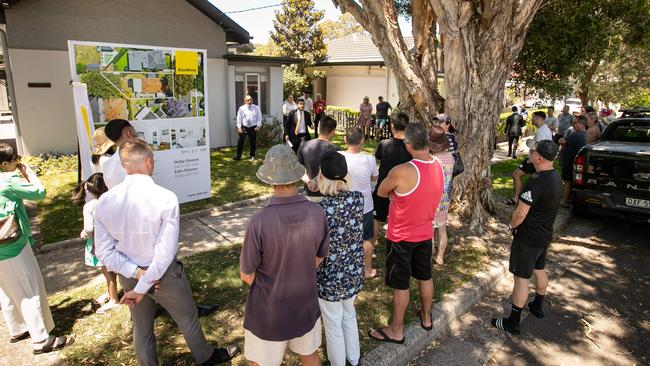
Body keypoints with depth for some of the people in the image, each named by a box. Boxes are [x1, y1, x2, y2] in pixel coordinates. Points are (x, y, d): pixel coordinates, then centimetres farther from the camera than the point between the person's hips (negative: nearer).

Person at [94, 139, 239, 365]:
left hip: (129, 276, 4)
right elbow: (166, 252, -26)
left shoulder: (104, 202, -12)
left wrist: (136, 273, -12)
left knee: (141, 328, 24)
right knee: (188, 318, 22)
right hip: (163, 273, -3)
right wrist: (142, 288, -18)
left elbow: (104, 252, -9)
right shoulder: (166, 198, -26)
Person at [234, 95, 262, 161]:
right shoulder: (242, 108, 0)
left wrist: (258, 126, -6)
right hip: (244, 127, -1)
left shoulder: (256, 108, 2)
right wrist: (239, 127, -5)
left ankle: (252, 156, 23)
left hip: (253, 127, 1)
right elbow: (239, 118, 1)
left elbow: (259, 118, 4)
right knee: (240, 142, 0)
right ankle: (238, 156, 9)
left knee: (253, 142, 8)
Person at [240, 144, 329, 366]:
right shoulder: (317, 213, -19)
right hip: (306, 304, 3)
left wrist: (268, 287, 5)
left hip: (268, 311, -3)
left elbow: (247, 275, -15)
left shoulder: (259, 222, -30)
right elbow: (319, 259, -2)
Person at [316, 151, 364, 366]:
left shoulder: (321, 209, -27)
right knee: (349, 315, 28)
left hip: (330, 276, -5)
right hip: (353, 272, 5)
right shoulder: (358, 199, -13)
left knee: (333, 324, 18)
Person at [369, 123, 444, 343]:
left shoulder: (401, 172, -30)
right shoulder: (438, 166, -6)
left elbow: (381, 192, -13)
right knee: (425, 276, 23)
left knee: (400, 284, 9)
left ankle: (396, 331, 26)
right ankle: (426, 317, 44)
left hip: (402, 236, -7)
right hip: (426, 232, 7)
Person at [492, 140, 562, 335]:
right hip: (545, 234, 9)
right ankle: (538, 306, 45)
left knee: (521, 278, -1)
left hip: (528, 238, -9)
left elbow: (521, 213, -26)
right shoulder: (556, 178, 1)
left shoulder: (536, 182, -29)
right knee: (540, 270, 25)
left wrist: (512, 225, -6)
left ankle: (513, 322, 10)